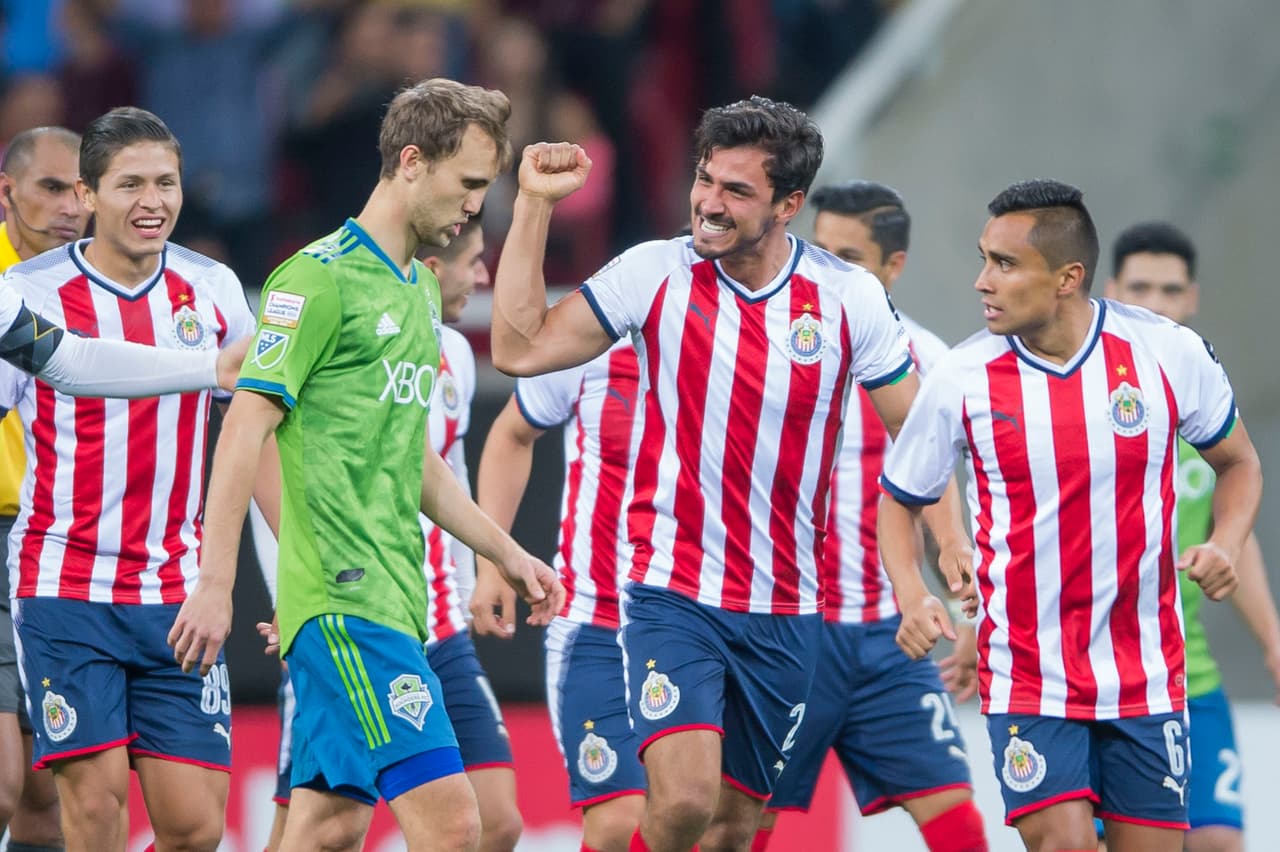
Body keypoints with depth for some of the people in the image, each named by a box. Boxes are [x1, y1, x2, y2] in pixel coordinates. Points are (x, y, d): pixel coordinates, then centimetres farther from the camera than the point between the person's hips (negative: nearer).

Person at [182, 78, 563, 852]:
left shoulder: (421, 290, 19)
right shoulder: (320, 278, -9)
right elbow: (247, 427, -13)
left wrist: (506, 554, 26)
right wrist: (215, 584, -18)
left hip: (393, 598, 9)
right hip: (345, 603, -9)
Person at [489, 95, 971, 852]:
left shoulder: (850, 298, -2)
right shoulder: (654, 274, -4)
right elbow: (521, 348, -5)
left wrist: (952, 542, -9)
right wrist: (535, 206, -9)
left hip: (787, 615, 2)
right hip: (674, 595, -2)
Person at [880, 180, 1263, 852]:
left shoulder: (1170, 354, -6)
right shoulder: (961, 380, -7)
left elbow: (1238, 463, 11)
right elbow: (899, 499, 7)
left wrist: (1225, 546, -8)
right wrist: (912, 601, -11)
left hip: (1147, 677, 1)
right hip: (1026, 679, -1)